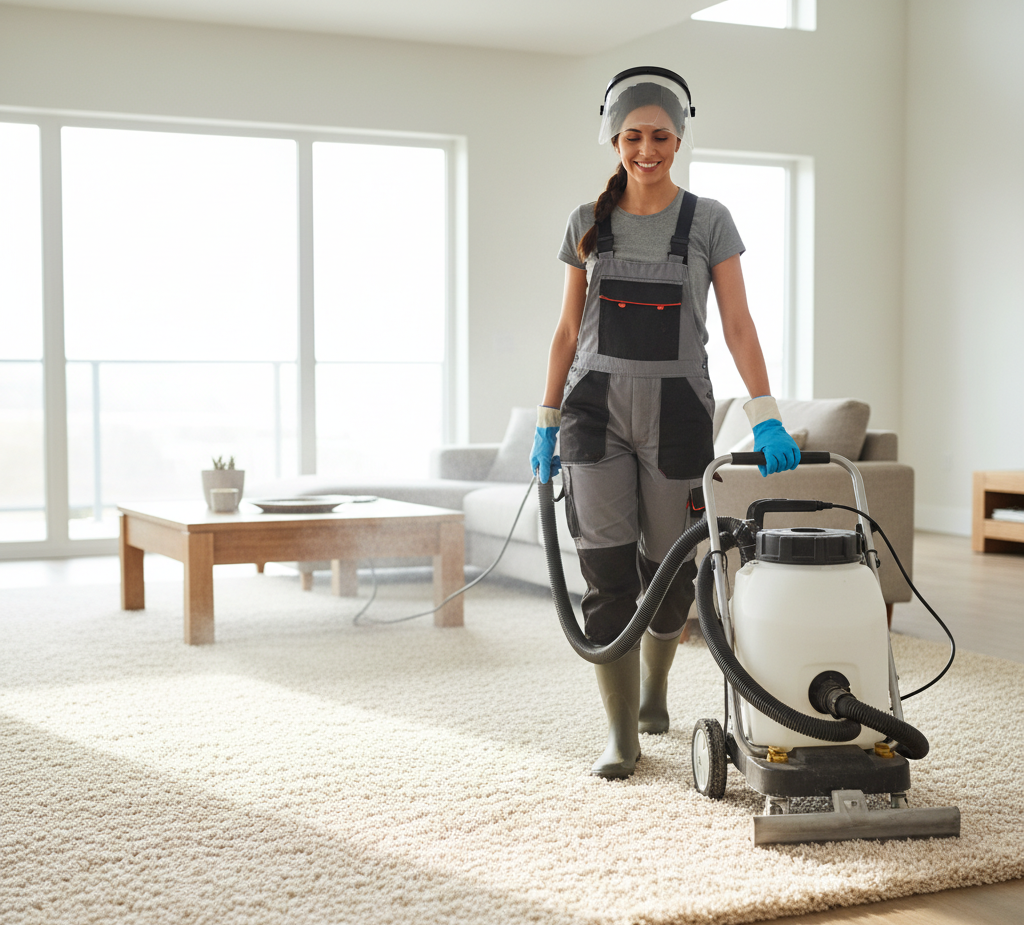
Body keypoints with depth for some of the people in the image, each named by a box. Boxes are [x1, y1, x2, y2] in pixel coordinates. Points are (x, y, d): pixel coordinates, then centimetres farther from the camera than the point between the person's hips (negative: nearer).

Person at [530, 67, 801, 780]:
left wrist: (767, 417, -16)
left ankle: (655, 687, 35)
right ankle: (622, 733, 3)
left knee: (669, 565, 7)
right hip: (597, 407, 1)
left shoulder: (708, 220, 1)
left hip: (676, 411, -1)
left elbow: (739, 325, -6)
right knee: (607, 570, -6)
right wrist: (548, 421, 7)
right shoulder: (589, 222, 7)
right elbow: (569, 329, 11)